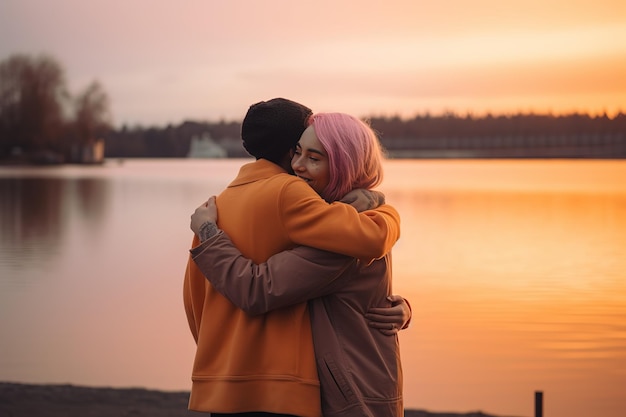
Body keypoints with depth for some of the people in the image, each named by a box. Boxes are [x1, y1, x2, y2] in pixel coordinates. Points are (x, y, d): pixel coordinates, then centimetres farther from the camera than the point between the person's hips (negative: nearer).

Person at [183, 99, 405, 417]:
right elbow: (370, 239, -19)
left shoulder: (218, 204, 11)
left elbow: (194, 299, 16)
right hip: (277, 390, -7)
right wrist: (388, 213, 3)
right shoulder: (286, 192, -10)